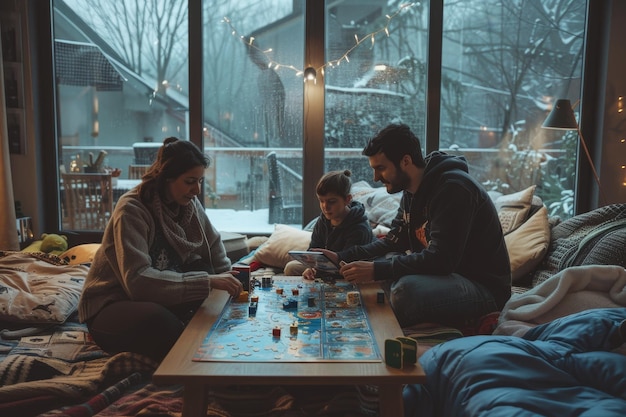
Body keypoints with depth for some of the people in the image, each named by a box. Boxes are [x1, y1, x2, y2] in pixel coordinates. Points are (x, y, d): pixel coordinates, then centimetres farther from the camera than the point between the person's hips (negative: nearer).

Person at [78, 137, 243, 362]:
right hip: (110, 306, -7)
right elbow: (138, 280, -33)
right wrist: (206, 282, -37)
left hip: (157, 298, 7)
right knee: (157, 318, -37)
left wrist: (227, 279, -12)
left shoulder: (189, 204, -3)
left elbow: (213, 245, 7)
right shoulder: (131, 210, -23)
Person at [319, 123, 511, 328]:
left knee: (407, 289, -32)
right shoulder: (412, 191, 8)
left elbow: (441, 259, -28)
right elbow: (393, 242, 13)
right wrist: (342, 257, 1)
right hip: (448, 273, 9)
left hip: (484, 286, -9)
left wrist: (377, 270, -28)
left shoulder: (452, 188, -21)